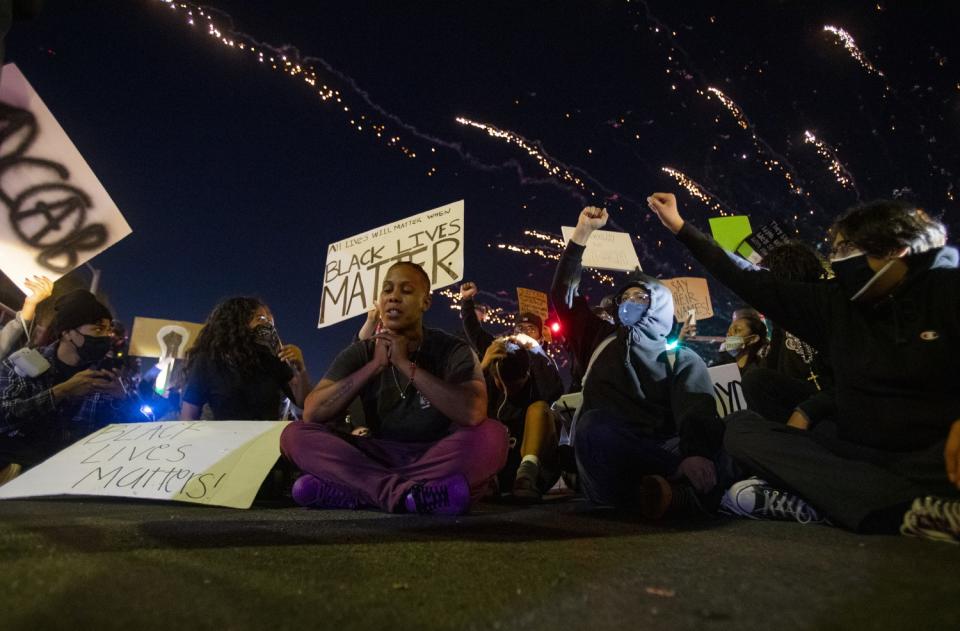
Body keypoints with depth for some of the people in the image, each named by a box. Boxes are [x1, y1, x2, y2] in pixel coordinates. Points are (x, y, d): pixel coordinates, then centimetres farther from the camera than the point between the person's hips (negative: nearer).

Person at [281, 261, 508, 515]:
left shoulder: (453, 350, -8)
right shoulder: (361, 352, 1)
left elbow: (473, 414, -27)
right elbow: (312, 413, -11)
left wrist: (405, 363, -23)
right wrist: (375, 365, -19)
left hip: (437, 460, -2)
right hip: (381, 457, 3)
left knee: (492, 435, -32)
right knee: (295, 434, -16)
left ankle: (352, 489, -29)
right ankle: (404, 493, -29)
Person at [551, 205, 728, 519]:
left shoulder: (682, 359, 16)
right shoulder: (601, 341, 25)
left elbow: (699, 414, -4)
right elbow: (563, 294, 24)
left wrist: (697, 453, -27)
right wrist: (582, 232, 21)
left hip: (659, 453, 0)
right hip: (607, 472, 1)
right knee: (595, 425, -34)